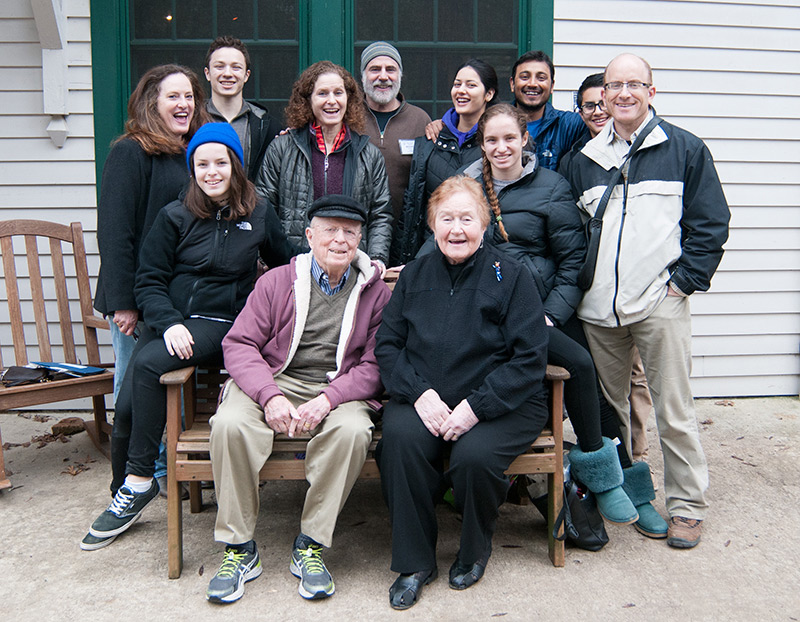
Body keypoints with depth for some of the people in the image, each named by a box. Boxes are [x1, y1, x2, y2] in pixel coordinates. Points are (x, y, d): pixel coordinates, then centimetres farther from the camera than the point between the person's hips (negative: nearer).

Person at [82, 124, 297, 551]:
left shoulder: (259, 216, 8)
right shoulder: (175, 217, 8)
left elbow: (286, 267, 22)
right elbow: (149, 281, 5)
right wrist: (170, 323, -11)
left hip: (223, 321, -2)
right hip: (169, 320, 2)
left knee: (147, 365, -29)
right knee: (127, 404, -17)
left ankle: (138, 482, -15)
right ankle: (122, 492, 7)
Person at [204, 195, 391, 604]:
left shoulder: (376, 293, 8)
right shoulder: (276, 282, 9)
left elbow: (376, 364, 0)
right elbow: (239, 343, 2)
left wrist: (328, 399, -17)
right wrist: (270, 396, -16)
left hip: (339, 390, 0)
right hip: (273, 383, 1)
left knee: (352, 430, -34)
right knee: (230, 424, -29)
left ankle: (310, 546, -15)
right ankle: (238, 547, -13)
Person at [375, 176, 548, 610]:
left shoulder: (510, 275, -1)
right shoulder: (414, 274, 11)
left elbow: (529, 358, -8)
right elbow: (387, 345, 6)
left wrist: (475, 406, -18)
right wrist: (419, 393, -13)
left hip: (501, 403, -2)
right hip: (423, 399, 3)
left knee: (474, 455, -31)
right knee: (399, 438, -28)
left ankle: (475, 550, 4)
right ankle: (414, 563, -8)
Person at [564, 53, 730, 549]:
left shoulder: (686, 150, 2)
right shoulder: (586, 159, 13)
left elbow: (711, 224, 1)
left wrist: (684, 281, -6)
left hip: (661, 303, -4)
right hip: (598, 308, 4)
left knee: (674, 409, 0)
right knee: (607, 404, 13)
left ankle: (687, 504, 14)